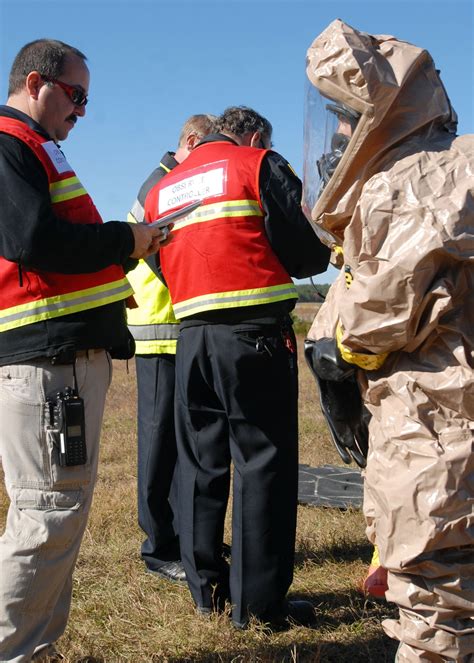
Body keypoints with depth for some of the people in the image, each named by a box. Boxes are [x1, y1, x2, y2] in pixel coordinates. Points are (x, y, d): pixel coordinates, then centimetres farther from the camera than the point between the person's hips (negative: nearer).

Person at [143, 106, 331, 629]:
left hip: (191, 335, 6)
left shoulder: (162, 189, 21)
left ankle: (206, 587, 18)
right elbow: (306, 250, -4)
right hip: (256, 334, -6)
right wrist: (314, 259, 17)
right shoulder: (260, 165, 2)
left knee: (200, 463, 12)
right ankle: (259, 600, 0)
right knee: (263, 463, -2)